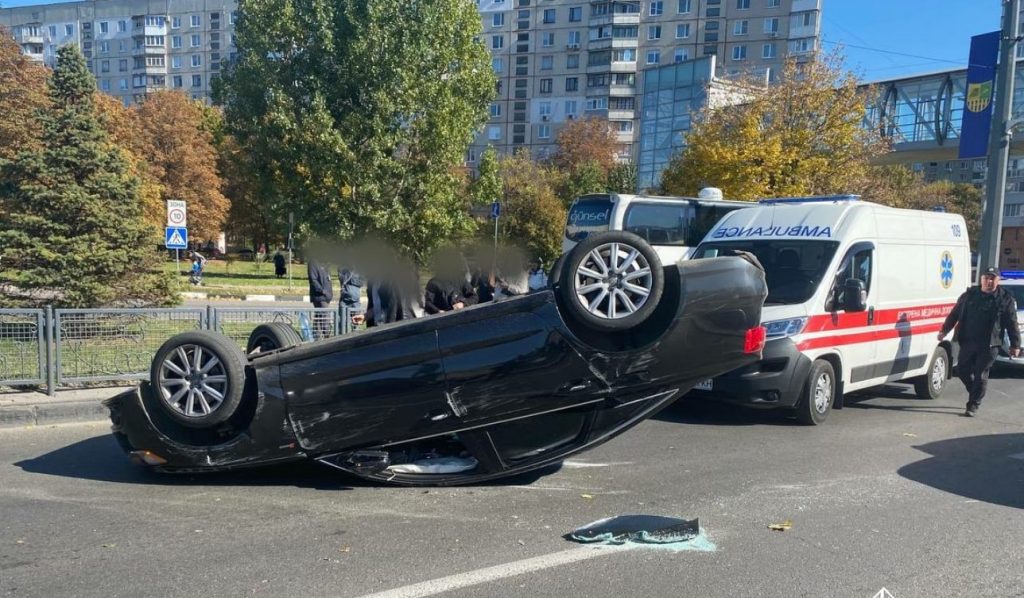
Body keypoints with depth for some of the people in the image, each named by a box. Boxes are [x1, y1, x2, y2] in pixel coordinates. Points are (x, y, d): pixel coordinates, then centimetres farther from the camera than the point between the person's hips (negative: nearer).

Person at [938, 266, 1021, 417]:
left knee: (980, 376, 0)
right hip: (967, 342, 3)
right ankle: (975, 392, 33)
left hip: (989, 345, -3)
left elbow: (1012, 324, 0)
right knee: (962, 370, 8)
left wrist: (1015, 345, -2)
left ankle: (973, 406, 10)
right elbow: (955, 314, 13)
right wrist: (944, 330, 10)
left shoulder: (1006, 299, -1)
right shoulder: (969, 295, 7)